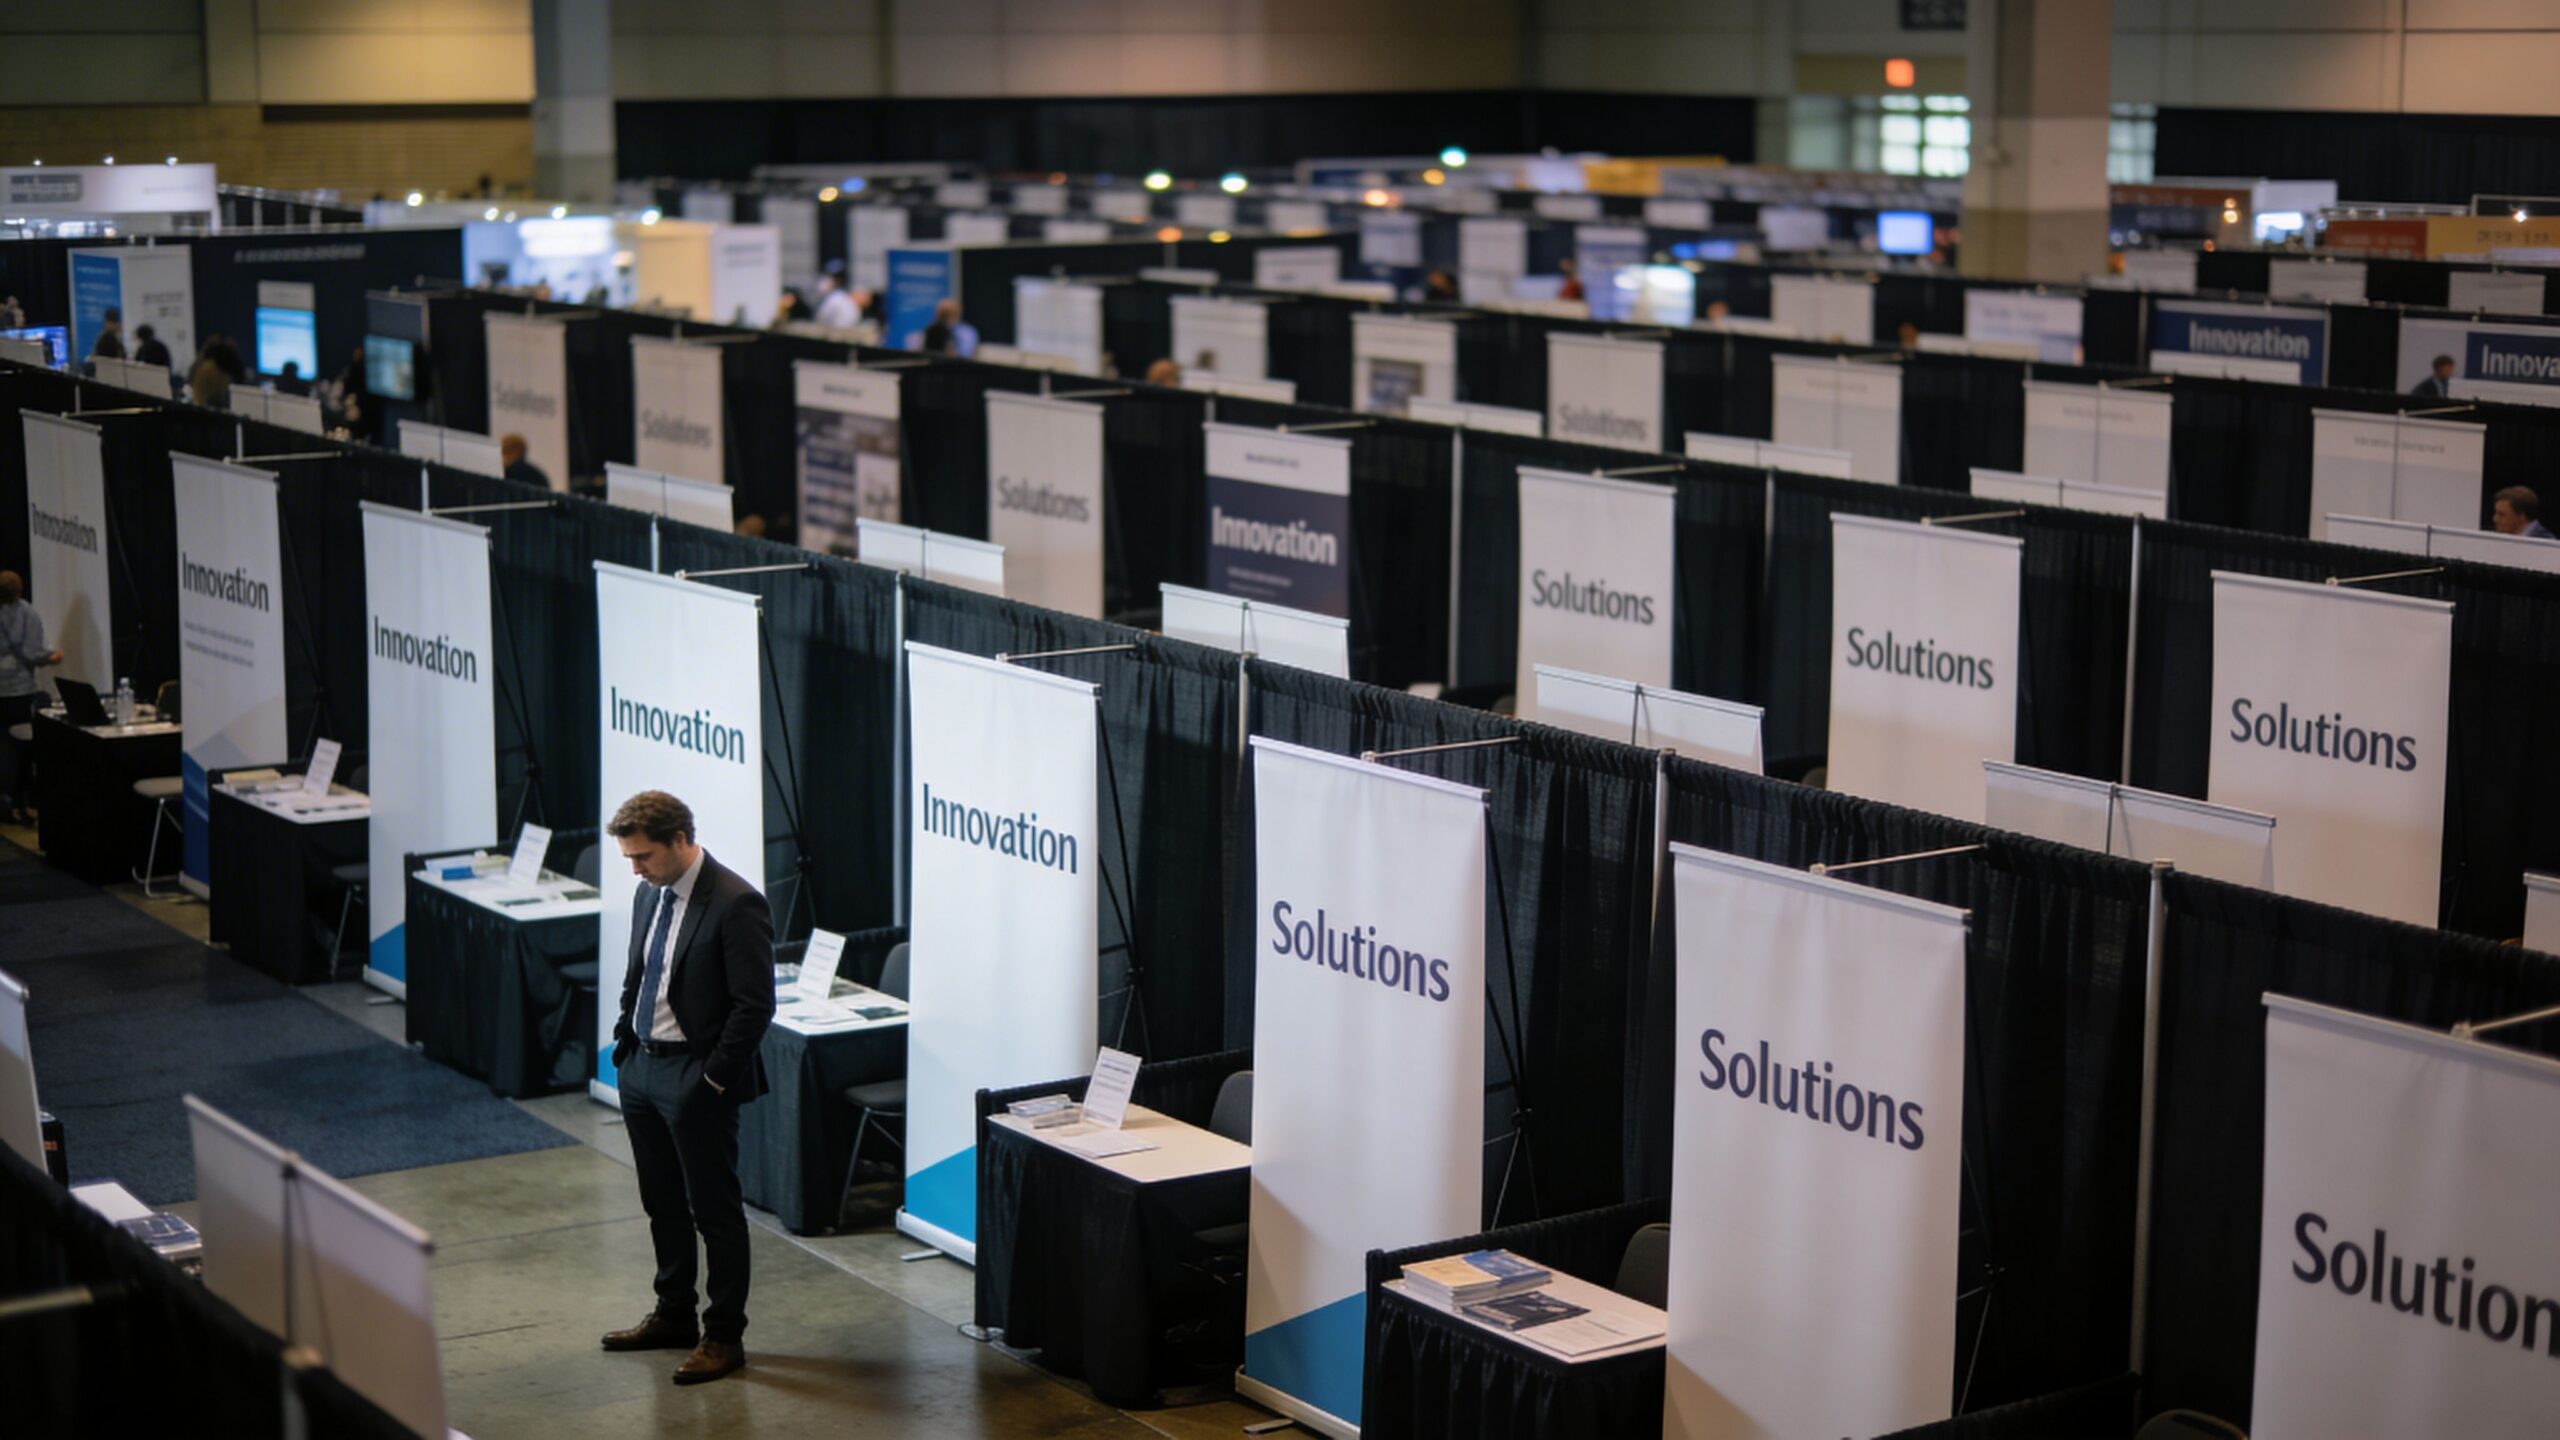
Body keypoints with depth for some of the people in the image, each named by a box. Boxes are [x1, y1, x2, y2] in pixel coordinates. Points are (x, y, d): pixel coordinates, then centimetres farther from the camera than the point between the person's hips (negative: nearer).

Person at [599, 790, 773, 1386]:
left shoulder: (735, 905, -19)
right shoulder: (649, 894, 7)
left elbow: (755, 1004, -18)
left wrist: (714, 1079, -17)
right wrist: (625, 1043, 10)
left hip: (696, 1080, -8)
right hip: (641, 1068, 8)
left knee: (715, 1210, 2)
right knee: (662, 1203, 19)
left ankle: (724, 1336, 12)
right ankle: (674, 1314, 33)